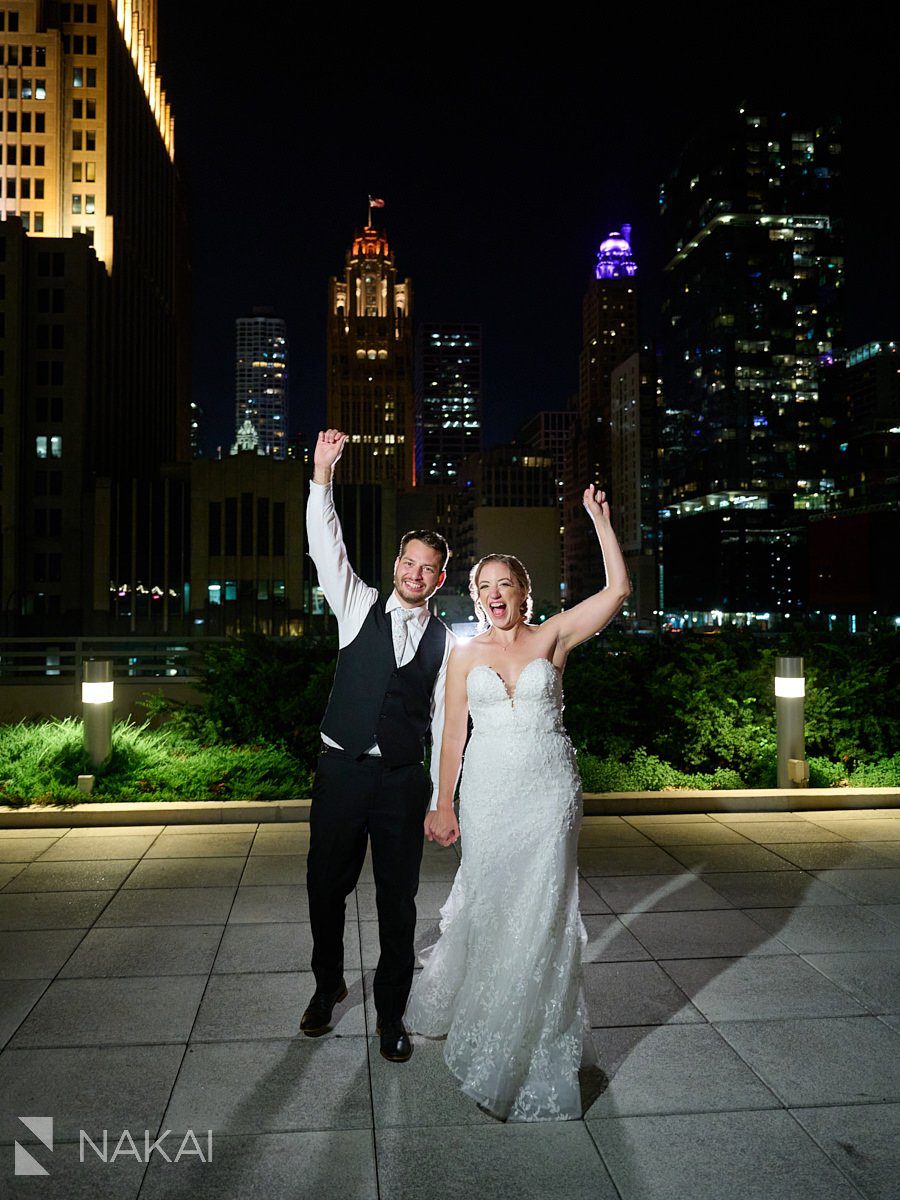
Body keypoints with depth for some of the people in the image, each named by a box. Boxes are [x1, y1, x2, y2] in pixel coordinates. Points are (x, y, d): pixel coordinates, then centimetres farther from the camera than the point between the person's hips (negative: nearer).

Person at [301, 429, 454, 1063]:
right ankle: (328, 985, 38)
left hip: (404, 780, 0)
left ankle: (391, 1012, 28)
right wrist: (323, 474, -20)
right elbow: (327, 548, -9)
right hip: (342, 770, 0)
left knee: (399, 899, 8)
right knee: (326, 886, 11)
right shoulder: (361, 609, 3)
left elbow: (446, 723, 5)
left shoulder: (447, 642, 4)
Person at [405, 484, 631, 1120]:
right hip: (489, 792, 1)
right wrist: (444, 805, 5)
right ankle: (478, 1018, 33)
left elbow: (618, 589, -6)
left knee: (541, 907, 3)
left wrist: (600, 519, -8)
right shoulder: (465, 654, 5)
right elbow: (453, 734, 6)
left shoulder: (553, 637, 2)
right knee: (488, 905, 8)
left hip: (549, 789, -1)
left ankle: (537, 1041, 23)